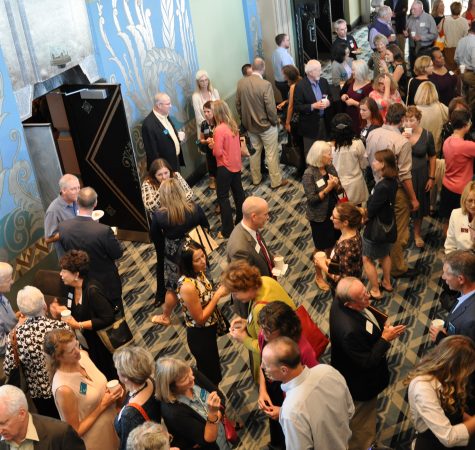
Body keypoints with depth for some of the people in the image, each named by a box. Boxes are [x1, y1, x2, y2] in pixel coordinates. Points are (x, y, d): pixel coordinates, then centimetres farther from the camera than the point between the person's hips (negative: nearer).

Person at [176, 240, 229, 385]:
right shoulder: (188, 286, -34)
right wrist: (218, 294, -25)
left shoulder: (199, 272, -8)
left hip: (208, 330, 8)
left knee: (211, 370, 29)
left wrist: (219, 291, -7)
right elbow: (200, 318, -25)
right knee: (210, 376, 13)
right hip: (200, 336, -8)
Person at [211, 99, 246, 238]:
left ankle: (227, 230, 6)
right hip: (236, 165, 8)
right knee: (238, 192, 20)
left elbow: (218, 152, -22)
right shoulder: (233, 124, 0)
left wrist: (212, 145, -3)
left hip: (225, 167, -8)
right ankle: (242, 220, 34)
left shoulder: (219, 130, -23)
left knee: (223, 197, 2)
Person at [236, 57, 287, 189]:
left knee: (254, 152, 20)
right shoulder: (265, 84, -24)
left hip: (249, 125, 5)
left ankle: (256, 179, 33)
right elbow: (271, 108, -20)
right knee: (271, 154, 8)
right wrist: (274, 121, -3)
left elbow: (238, 104, 3)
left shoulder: (241, 82, -6)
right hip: (266, 125, -5)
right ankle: (276, 181, 18)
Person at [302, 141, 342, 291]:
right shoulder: (309, 174, -23)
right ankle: (318, 277, 30)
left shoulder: (330, 167, -5)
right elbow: (312, 199, -23)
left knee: (332, 242, 22)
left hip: (333, 212, 6)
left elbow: (339, 189, 4)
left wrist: (336, 185, -18)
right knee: (320, 247, 11)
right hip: (319, 216, -6)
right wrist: (327, 188, -29)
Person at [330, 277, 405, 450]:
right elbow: (367, 362, -30)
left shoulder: (340, 300, -19)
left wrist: (382, 327, -8)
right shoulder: (350, 330, -45)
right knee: (361, 422, 21)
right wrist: (385, 338, -27)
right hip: (361, 384, -9)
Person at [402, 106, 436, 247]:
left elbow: (432, 157, 2)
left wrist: (431, 178, 2)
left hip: (420, 176, 1)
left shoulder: (427, 135, -8)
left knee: (419, 205, 15)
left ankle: (417, 233, 37)